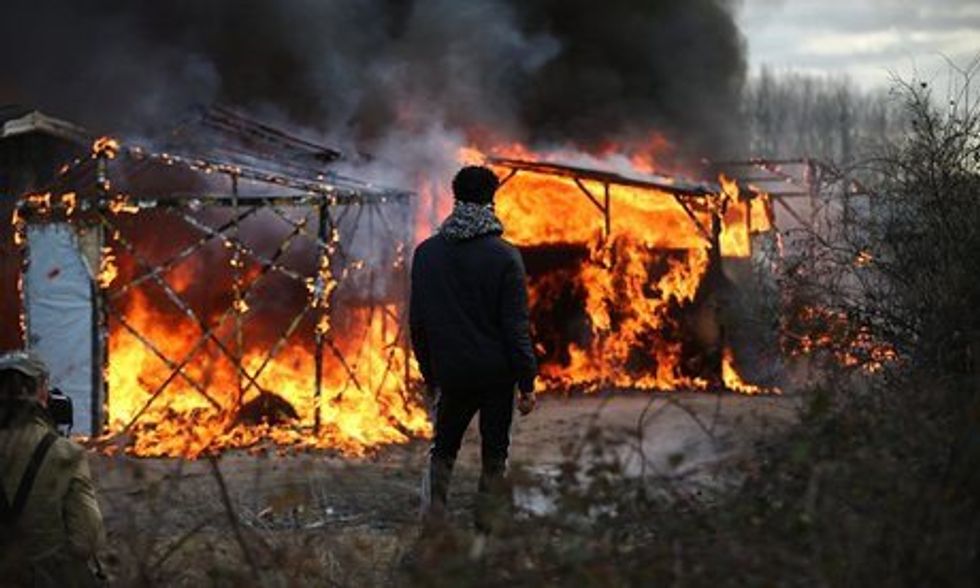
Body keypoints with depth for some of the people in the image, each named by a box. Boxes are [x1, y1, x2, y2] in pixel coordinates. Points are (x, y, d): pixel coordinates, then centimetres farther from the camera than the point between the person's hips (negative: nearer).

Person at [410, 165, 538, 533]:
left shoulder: (426, 252, -1)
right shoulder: (504, 256, -12)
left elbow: (417, 322, 5)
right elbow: (517, 326, -12)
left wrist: (430, 374, 15)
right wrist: (527, 383, -5)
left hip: (451, 374, 2)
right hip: (497, 375, -2)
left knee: (442, 450, 15)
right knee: (494, 456, 10)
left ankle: (430, 527, 6)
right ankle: (489, 529, 12)